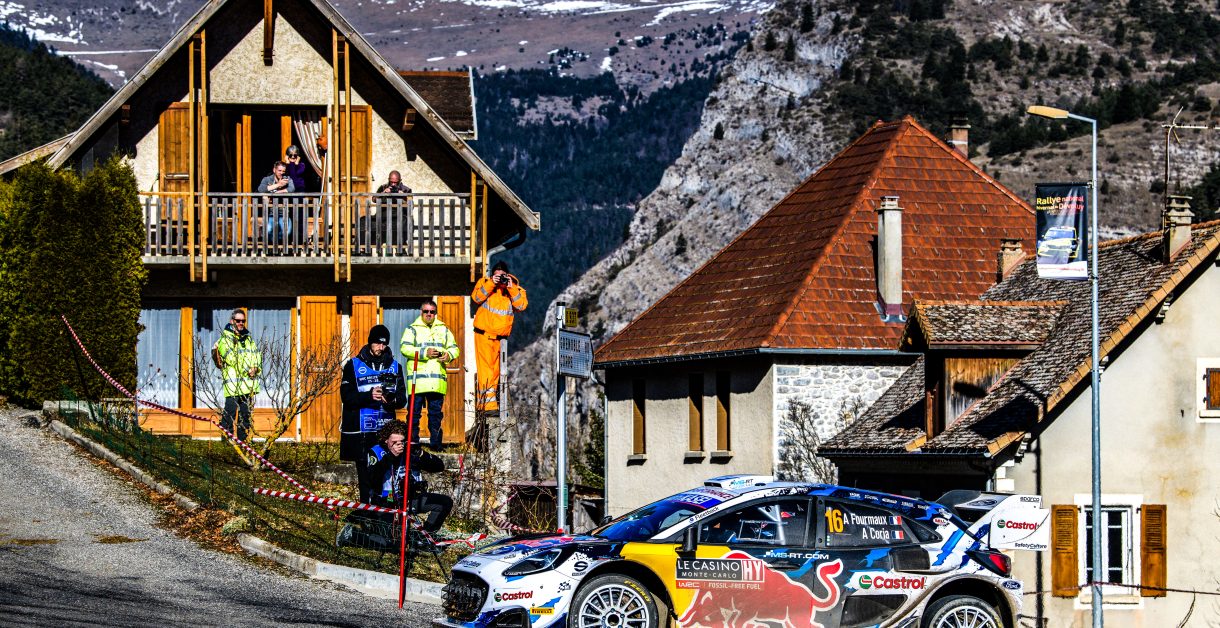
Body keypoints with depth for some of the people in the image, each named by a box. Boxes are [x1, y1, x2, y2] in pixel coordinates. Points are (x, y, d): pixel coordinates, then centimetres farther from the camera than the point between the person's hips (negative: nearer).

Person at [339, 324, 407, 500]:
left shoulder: (394, 367, 15)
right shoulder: (353, 365, 7)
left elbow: (402, 398, 9)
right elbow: (346, 396, -4)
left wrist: (392, 400, -15)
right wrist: (369, 396, -20)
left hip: (385, 431, 1)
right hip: (360, 431, -1)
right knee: (365, 474, -1)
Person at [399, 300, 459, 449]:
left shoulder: (443, 330, 20)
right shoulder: (412, 329, 8)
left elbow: (454, 348, 21)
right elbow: (404, 348, -5)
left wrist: (449, 355, -3)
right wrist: (424, 353, -15)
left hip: (438, 379, 3)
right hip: (418, 379, -3)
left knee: (436, 412, 5)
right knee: (414, 411, -3)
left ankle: (435, 442, 9)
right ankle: (412, 441, 1)